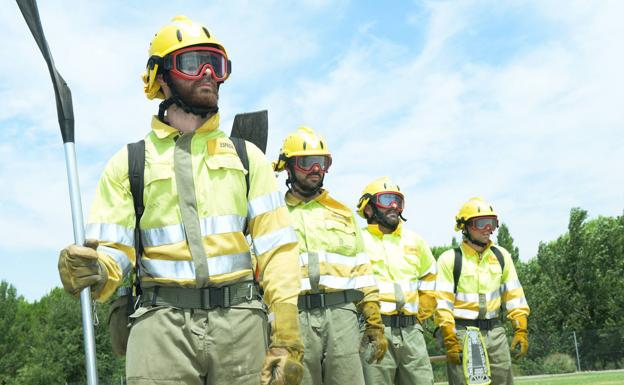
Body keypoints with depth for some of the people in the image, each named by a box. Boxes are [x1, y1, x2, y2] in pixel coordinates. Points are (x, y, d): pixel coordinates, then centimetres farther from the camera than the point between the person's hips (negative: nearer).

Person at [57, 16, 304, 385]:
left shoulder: (247, 156, 12)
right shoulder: (128, 163, 10)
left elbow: (276, 246, 4)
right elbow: (113, 250, 5)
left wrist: (287, 336, -6)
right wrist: (95, 273, -20)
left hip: (239, 318, 1)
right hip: (162, 322, -1)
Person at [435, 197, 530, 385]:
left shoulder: (502, 256, 10)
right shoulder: (450, 259, -3)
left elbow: (515, 297, 12)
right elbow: (442, 304, -7)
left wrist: (521, 330, 2)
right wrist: (450, 341, -13)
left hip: (495, 332, 4)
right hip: (462, 333, -4)